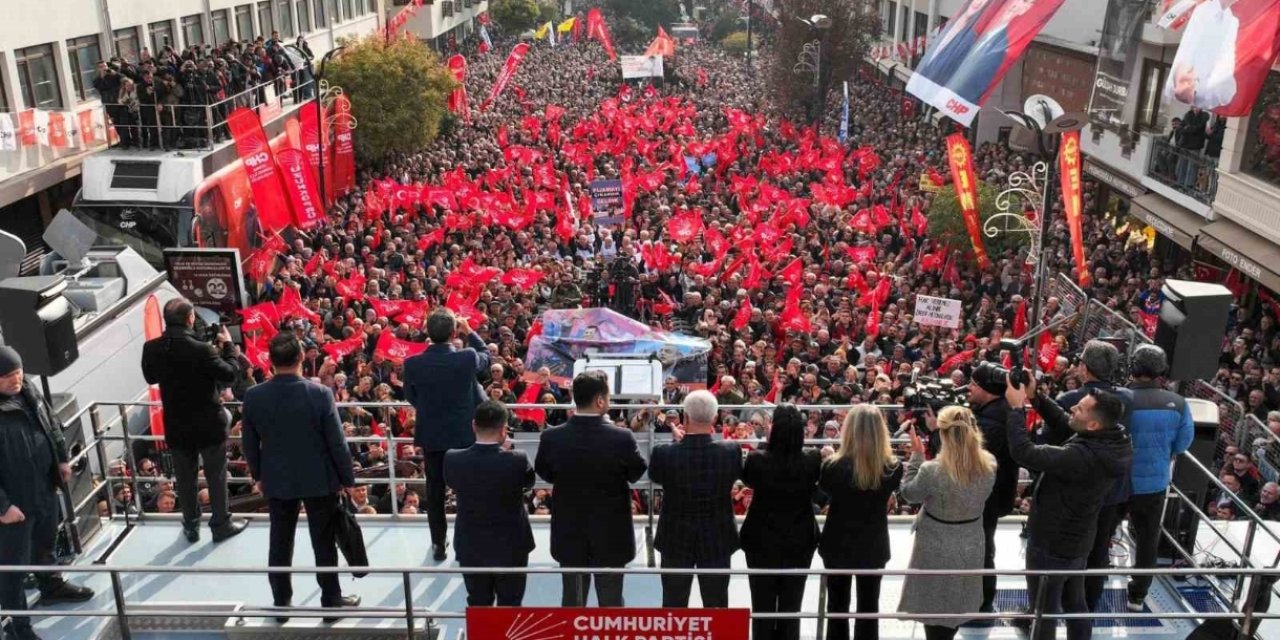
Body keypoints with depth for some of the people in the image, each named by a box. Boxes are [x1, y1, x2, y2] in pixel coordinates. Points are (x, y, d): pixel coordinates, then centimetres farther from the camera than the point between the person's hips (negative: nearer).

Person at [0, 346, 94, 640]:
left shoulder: (27, 389, -4)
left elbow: (51, 424, 14)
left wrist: (62, 458, 15)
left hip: (45, 486, 8)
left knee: (45, 542, 29)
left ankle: (51, 586, 52)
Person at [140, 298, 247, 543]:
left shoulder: (151, 349, -9)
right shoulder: (202, 349, -25)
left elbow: (151, 378, 9)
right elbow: (231, 374, -14)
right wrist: (227, 345, -2)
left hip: (177, 426, 4)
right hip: (209, 424, -4)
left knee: (185, 478, 17)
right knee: (216, 476, 13)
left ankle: (191, 527, 29)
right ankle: (221, 524, 23)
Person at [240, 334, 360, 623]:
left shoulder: (253, 396, -9)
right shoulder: (320, 394, -19)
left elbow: (249, 444, 2)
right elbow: (337, 443, -13)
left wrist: (258, 476, 17)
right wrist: (348, 479, 0)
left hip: (276, 480, 3)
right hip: (319, 479, -3)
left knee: (280, 543, 16)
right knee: (324, 543, 10)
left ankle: (281, 602, 27)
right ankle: (331, 600, 20)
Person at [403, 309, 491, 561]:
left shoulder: (412, 364, -14)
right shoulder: (467, 358, -18)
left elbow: (411, 397, 3)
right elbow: (486, 358, 6)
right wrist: (469, 333, 13)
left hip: (431, 435, 1)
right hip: (465, 433, -1)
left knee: (435, 490, 14)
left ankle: (439, 544, 23)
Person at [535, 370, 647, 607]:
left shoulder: (551, 437, -14)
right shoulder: (622, 438, -20)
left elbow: (545, 473, 3)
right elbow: (638, 472, -2)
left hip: (569, 534, 2)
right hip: (611, 534, -2)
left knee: (572, 601, 16)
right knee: (611, 601, 13)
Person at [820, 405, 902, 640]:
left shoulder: (834, 465, -22)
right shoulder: (892, 467, -16)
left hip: (839, 544, -1)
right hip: (873, 546, 1)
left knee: (837, 606, 15)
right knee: (869, 607, 15)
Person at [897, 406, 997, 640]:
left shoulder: (932, 471, -28)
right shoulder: (989, 464, -14)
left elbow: (908, 493, -9)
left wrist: (916, 454, -4)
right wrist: (938, 430, 8)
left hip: (936, 553, -4)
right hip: (970, 550, 4)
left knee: (935, 614, 14)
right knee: (956, 609, 23)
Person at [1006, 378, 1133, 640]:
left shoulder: (1082, 457, -38)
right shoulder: (1114, 441, -11)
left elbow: (1023, 453, -35)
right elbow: (1063, 424, 2)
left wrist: (1017, 407, -26)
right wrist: (1035, 396, -9)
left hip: (1051, 544, -8)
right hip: (1077, 540, 8)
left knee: (1044, 608, 13)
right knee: (1075, 602, 26)